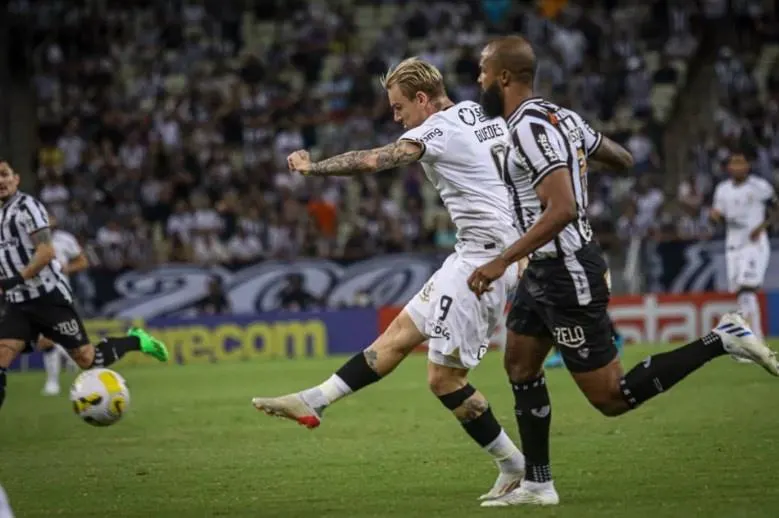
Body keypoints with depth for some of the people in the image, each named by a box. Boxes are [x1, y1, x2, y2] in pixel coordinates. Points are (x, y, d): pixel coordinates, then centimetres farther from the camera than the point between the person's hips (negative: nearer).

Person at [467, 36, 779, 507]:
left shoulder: (530, 127, -22)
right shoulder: (557, 116, 6)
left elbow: (561, 209, -31)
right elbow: (624, 160, 18)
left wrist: (503, 262, -30)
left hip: (566, 274, -10)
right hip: (547, 272, 10)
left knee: (612, 397, -3)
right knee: (520, 368, 14)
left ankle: (720, 341, -3)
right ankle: (538, 484, 19)